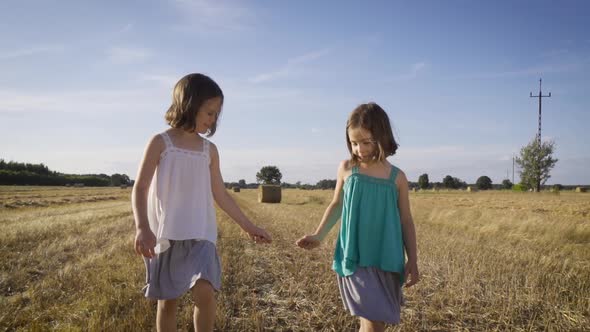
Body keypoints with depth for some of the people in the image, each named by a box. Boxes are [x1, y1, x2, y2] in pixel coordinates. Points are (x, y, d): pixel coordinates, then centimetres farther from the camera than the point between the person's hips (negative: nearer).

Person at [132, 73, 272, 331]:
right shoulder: (161, 142, -4)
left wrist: (248, 226, 14)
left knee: (205, 292, -16)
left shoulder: (210, 150, 7)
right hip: (165, 235, -2)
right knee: (167, 300, 8)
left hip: (200, 236, 2)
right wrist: (142, 228, -25)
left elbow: (220, 195, 12)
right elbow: (140, 188, -9)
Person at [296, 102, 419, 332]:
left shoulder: (397, 177, 0)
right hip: (355, 258, -1)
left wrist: (412, 261, 4)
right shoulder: (346, 169, 0)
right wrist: (319, 235, 10)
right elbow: (337, 205, 14)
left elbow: (406, 221, 6)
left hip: (386, 261, 2)